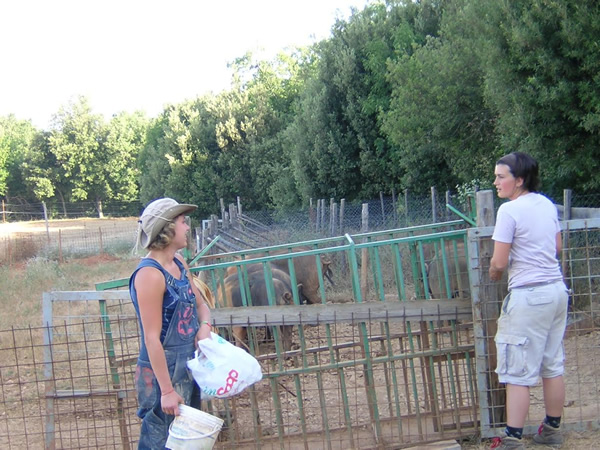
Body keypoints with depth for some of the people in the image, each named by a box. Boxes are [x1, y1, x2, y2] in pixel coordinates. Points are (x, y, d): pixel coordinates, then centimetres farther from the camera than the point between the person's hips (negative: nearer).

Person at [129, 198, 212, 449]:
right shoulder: (150, 274, -21)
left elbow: (200, 304, 18)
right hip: (163, 372, -9)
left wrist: (205, 326, -5)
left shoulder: (179, 264, 4)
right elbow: (151, 338, -22)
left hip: (189, 367, 9)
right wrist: (166, 390, -21)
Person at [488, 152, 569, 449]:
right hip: (557, 290, 8)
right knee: (553, 366, 16)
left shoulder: (509, 210, -15)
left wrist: (493, 274, 4)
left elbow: (499, 262, -16)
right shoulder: (547, 204, 8)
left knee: (518, 372, -3)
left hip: (528, 296, -8)